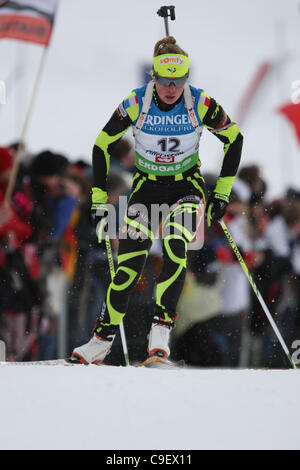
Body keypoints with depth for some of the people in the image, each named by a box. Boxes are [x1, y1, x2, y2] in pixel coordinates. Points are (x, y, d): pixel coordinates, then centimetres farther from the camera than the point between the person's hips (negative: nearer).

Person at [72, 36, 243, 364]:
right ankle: (103, 337, 0)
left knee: (176, 246, -28)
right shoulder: (136, 103, -17)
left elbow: (234, 138, -1)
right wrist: (98, 200, -5)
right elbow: (102, 146, -4)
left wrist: (222, 192, -3)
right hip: (146, 185, 1)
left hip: (187, 184, 0)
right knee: (130, 260, -11)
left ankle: (162, 326, -23)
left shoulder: (201, 104, -18)